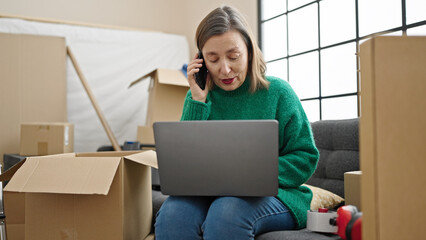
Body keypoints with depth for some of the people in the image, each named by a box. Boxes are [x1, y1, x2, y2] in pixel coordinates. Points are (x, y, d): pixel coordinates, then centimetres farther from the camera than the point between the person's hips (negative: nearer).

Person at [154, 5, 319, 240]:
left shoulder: (277, 91, 0)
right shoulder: (198, 96, 7)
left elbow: (306, 157, 0)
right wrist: (197, 101, -8)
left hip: (273, 195, -2)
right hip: (210, 195, 3)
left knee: (226, 211, -35)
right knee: (172, 212, -29)